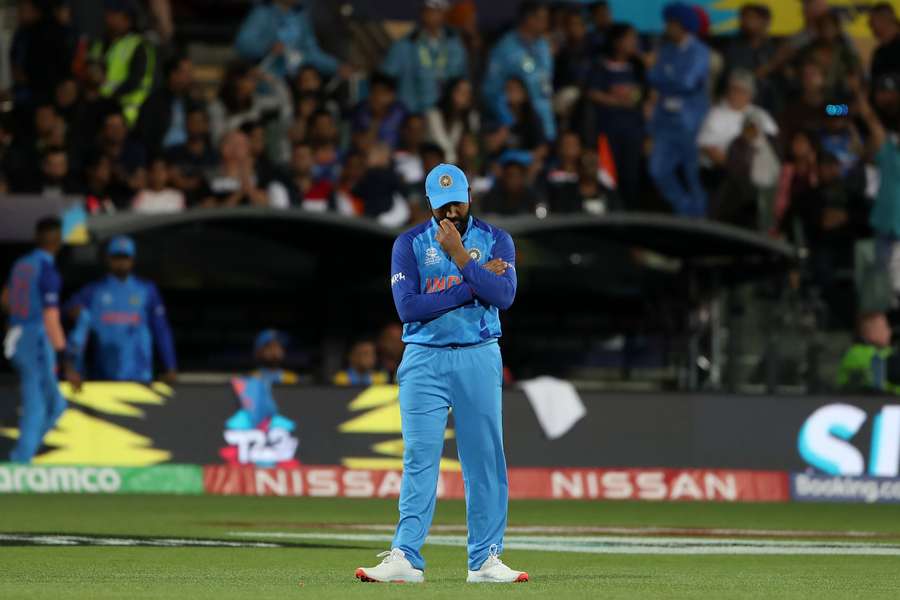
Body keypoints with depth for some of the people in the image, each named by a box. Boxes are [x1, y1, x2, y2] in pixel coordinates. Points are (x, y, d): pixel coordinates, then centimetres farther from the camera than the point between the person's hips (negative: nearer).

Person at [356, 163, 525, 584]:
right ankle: (405, 557, -11)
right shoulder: (410, 243, 3)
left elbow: (504, 295, -11)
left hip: (479, 359, 1)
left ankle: (485, 560, 3)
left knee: (485, 459, 0)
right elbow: (407, 307, -11)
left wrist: (460, 256, -16)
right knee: (419, 459, -7)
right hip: (425, 360, -1)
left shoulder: (495, 240, 6)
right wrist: (474, 285, -11)